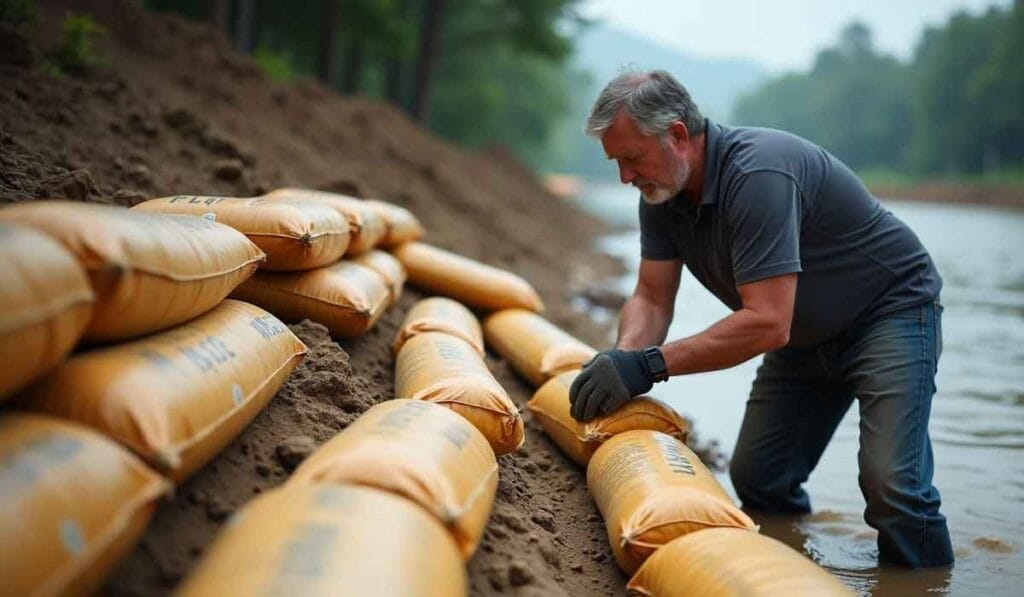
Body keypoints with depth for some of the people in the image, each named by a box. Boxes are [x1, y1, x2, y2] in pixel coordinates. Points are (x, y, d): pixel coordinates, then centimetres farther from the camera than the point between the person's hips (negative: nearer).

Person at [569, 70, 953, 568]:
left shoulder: (758, 174, -34)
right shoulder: (662, 191, -6)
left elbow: (768, 324, -37)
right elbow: (652, 298, -4)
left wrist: (650, 365, -38)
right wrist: (621, 359, -25)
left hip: (891, 309, -8)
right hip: (808, 334, 8)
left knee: (890, 484, -21)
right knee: (757, 479, 5)